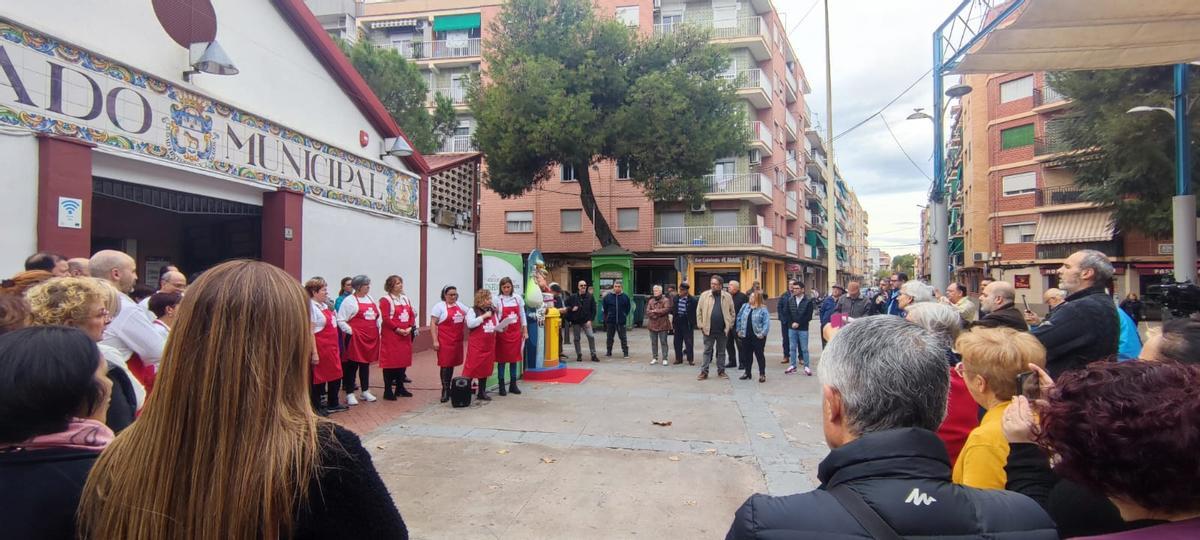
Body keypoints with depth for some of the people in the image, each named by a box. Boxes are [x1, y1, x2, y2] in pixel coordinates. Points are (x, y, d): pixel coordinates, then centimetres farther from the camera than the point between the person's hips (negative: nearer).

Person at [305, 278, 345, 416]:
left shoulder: (324, 305, 11)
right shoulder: (311, 307, -17)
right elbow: (310, 332, -20)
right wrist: (314, 353, -22)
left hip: (331, 348, 9)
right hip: (320, 348, -9)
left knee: (336, 375, 16)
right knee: (318, 378, 3)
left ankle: (333, 404, 30)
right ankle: (316, 407, 14)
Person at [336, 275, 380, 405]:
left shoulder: (370, 298, 14)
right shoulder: (349, 300, -7)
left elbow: (377, 315, 21)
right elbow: (341, 320, -10)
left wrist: (377, 329, 13)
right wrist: (351, 331, -14)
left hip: (371, 337, 6)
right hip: (356, 338, -6)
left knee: (366, 364, 14)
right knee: (352, 365, 0)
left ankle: (366, 391, 23)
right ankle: (349, 394, 7)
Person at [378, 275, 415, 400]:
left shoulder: (405, 299, 14)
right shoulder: (385, 300, -9)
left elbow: (412, 314, 11)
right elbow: (386, 319, -16)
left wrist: (410, 328, -5)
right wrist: (398, 329, -18)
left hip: (406, 335, 7)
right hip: (391, 335, -7)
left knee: (403, 360, 10)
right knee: (390, 361, -4)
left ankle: (400, 388, 21)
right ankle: (388, 391, 1)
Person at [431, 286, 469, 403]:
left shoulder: (460, 305, 12)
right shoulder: (439, 306, -5)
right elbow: (433, 324, -8)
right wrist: (435, 340, -14)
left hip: (457, 340, 6)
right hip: (444, 341, -6)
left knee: (452, 364, 11)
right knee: (445, 364, -6)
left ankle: (448, 387, 22)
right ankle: (445, 390, -2)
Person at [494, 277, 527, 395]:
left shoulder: (518, 299, 4)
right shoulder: (497, 300, -6)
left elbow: (522, 315, 8)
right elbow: (495, 318, -6)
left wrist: (525, 331, 6)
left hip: (516, 332, 3)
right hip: (503, 332, -3)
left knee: (514, 359, 8)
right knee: (502, 359, 2)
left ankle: (513, 385, 17)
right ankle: (502, 386, 8)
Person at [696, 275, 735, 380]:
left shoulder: (727, 296, 1)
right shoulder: (704, 295, -1)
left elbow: (732, 312, 6)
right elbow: (699, 311, 1)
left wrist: (729, 326, -1)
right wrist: (701, 325, -4)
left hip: (722, 330, 1)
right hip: (708, 329, -1)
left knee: (721, 351, 12)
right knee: (707, 351, 4)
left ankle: (721, 371, 22)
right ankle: (704, 372, 8)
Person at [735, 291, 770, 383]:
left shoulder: (763, 309, -8)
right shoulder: (745, 306, 7)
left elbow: (766, 322, -12)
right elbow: (739, 318, 12)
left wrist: (763, 333, -18)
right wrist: (739, 330, 7)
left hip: (757, 336, -5)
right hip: (746, 336, 5)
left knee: (759, 355, 1)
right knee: (746, 354, 12)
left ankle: (762, 374, 9)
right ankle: (747, 372, 24)